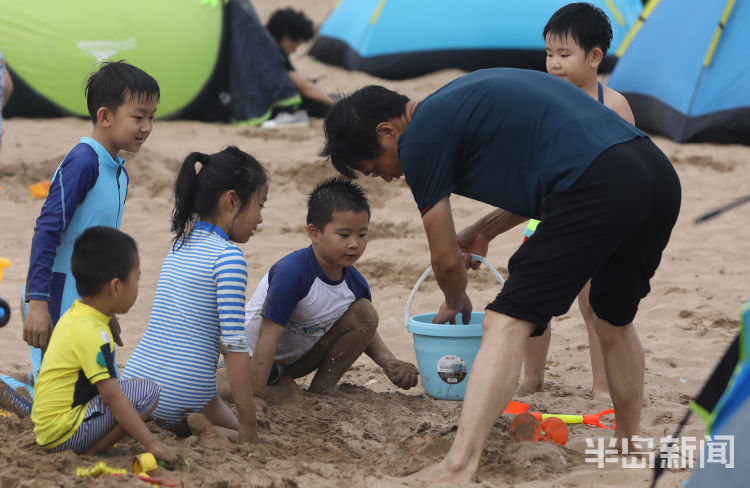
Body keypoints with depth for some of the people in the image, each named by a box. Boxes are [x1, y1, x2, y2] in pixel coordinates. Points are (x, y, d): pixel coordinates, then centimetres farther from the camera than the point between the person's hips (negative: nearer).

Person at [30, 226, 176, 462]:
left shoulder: (73, 316, 11)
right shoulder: (93, 334, -19)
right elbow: (112, 396, -23)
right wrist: (151, 443, -23)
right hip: (65, 434, -10)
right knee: (147, 391, -15)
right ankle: (90, 453, -12)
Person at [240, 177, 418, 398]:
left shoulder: (355, 284, -11)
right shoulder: (292, 272, -31)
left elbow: (364, 330, 9)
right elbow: (268, 336, -32)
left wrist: (388, 361, -12)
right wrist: (256, 398, -35)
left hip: (299, 358, 6)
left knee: (365, 313, -7)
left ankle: (320, 391, -1)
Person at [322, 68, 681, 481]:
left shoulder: (420, 139, 3)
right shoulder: (460, 98, 29)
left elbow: (446, 259, 11)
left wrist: (456, 302, 32)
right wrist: (484, 230, 41)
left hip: (598, 188, -9)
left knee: (506, 324, -8)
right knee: (614, 319, 28)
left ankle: (459, 466, -16)